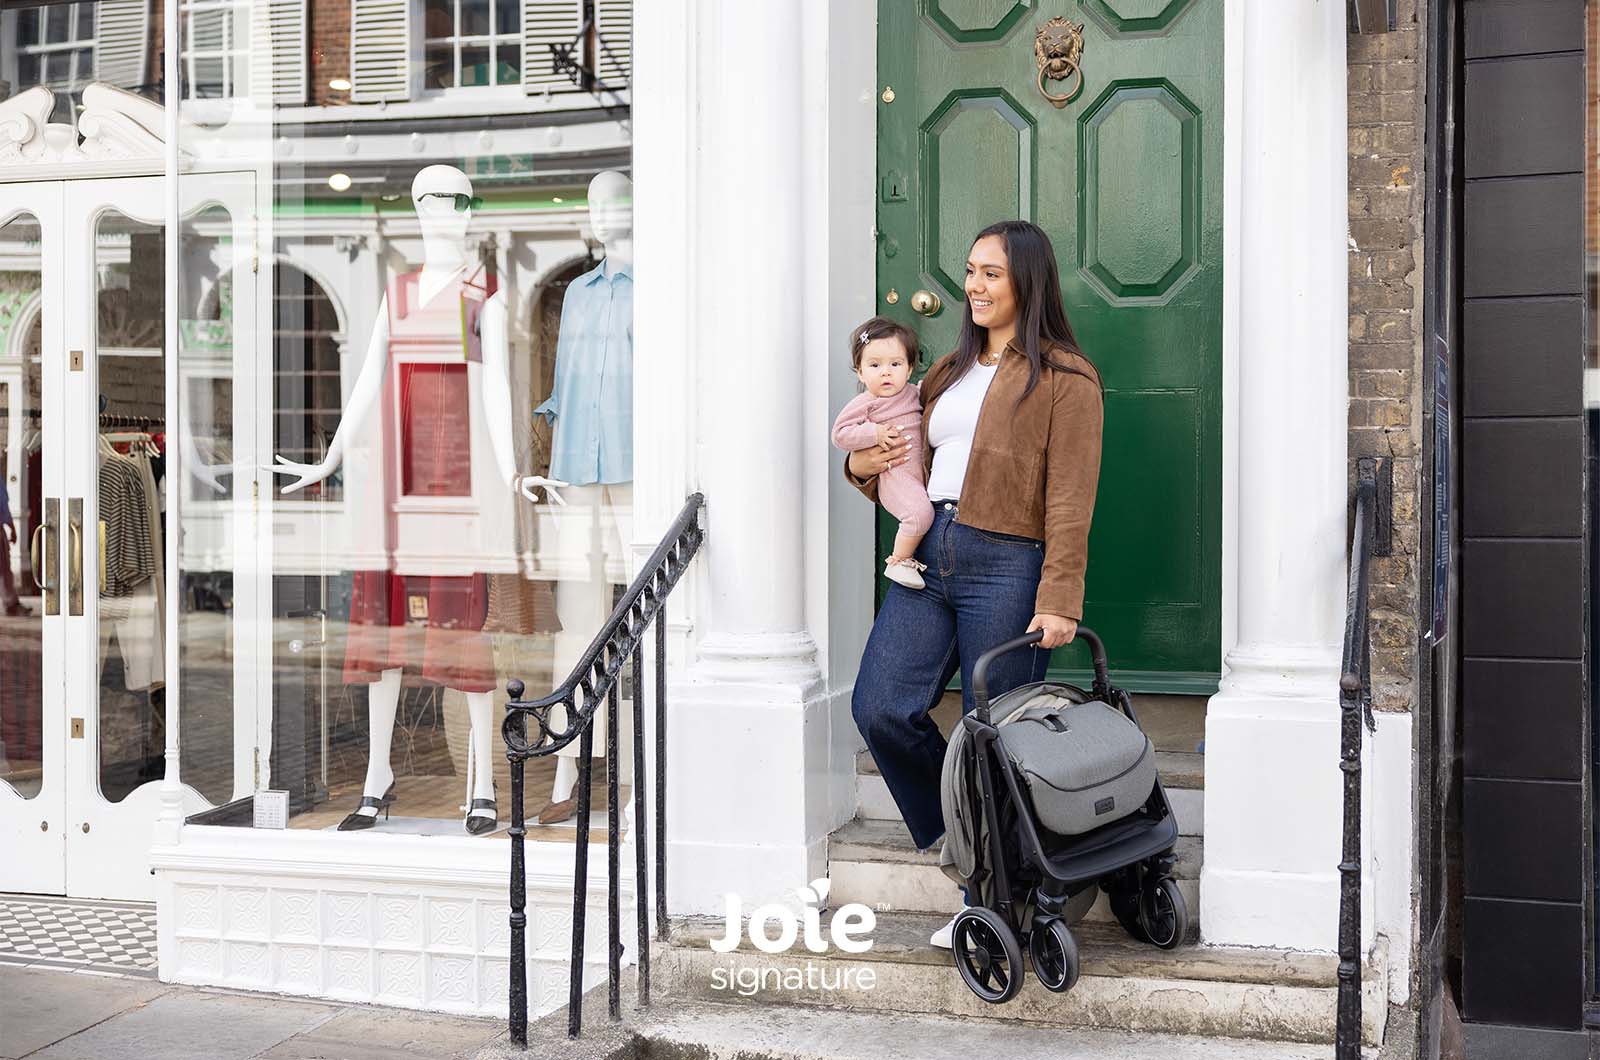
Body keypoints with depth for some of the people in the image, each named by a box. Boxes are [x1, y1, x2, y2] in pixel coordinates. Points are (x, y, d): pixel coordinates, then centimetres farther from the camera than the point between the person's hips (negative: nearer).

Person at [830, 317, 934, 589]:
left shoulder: (913, 393, 13)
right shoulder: (864, 404, -7)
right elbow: (840, 433, -8)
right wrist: (874, 433, -17)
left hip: (921, 473, 8)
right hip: (895, 475, -8)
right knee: (920, 512, -27)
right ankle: (898, 562, -10)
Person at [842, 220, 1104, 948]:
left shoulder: (1064, 379, -2)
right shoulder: (950, 370, 20)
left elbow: (1070, 501, -9)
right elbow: (914, 465, 29)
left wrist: (1058, 600, -17)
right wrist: (863, 466, 6)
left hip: (1005, 567, -6)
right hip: (928, 558, 7)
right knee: (880, 708, -3)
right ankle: (958, 832, 21)